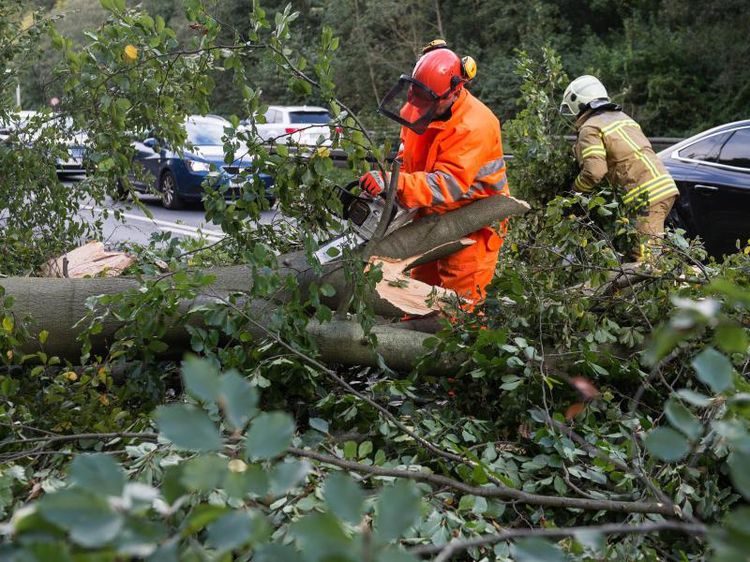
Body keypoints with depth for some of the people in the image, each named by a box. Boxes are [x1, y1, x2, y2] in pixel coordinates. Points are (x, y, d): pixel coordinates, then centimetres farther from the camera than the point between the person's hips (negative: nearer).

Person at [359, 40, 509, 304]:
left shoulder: (474, 126, -28)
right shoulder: (416, 106, -2)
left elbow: (448, 184, -35)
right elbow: (406, 155, 11)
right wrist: (387, 180, -8)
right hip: (431, 215, 7)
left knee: (461, 301, -5)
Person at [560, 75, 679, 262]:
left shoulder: (589, 129, -3)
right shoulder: (621, 116, 25)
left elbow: (594, 172, -15)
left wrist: (574, 189, 3)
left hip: (646, 195, -9)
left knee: (641, 257, -12)